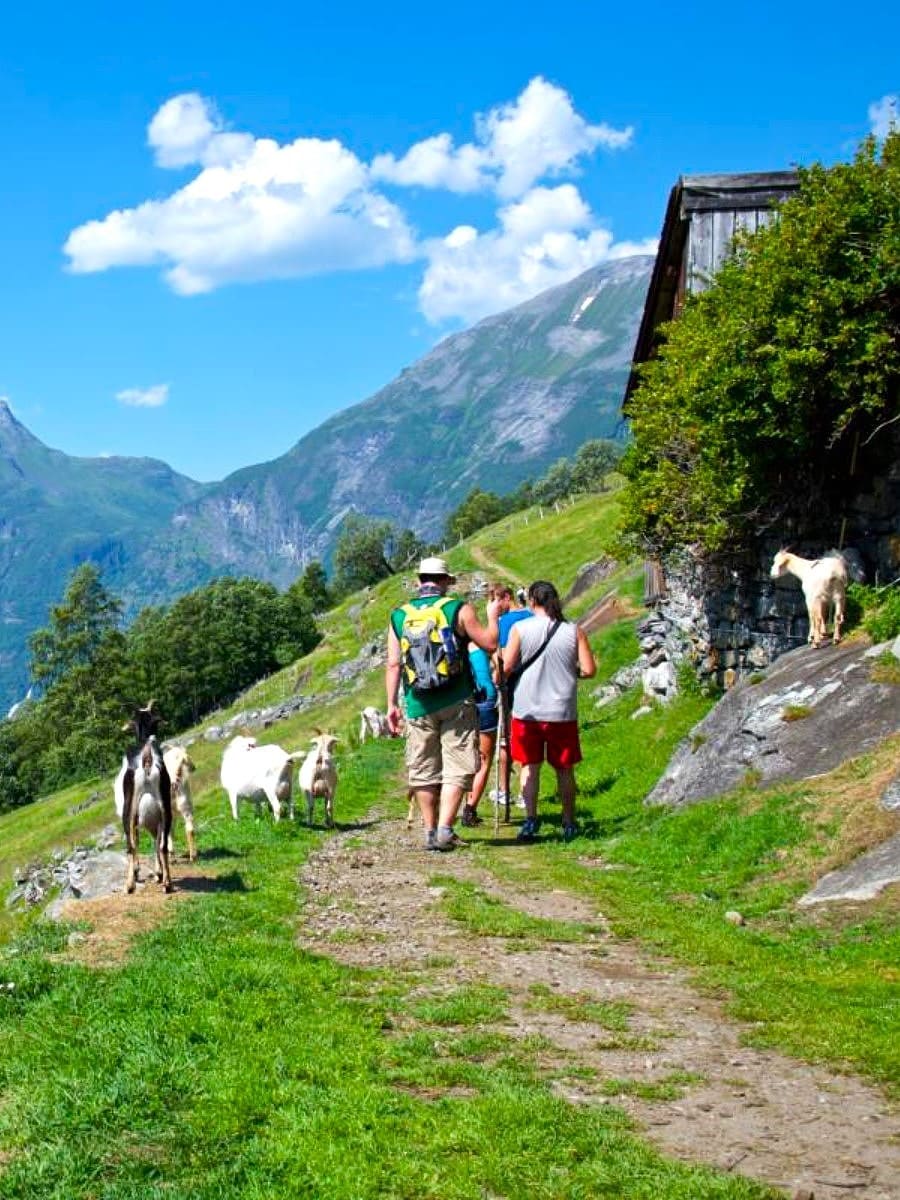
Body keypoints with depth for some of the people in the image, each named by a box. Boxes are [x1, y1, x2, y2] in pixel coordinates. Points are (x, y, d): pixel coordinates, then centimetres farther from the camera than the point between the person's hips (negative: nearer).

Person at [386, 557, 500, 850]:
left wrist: (391, 704, 9)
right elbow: (489, 644, -2)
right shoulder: (458, 609, -3)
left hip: (418, 706, 3)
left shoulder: (399, 616, 5)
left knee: (424, 770, 11)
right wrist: (492, 616, 16)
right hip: (456, 704, -3)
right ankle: (445, 829, -9)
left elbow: (393, 664, 4)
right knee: (456, 767, 2)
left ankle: (430, 831, 16)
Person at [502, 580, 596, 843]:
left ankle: (530, 819, 0)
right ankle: (569, 823, 18)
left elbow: (507, 667, -9)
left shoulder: (520, 629, -7)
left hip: (527, 710, -1)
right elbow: (589, 670, -5)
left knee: (530, 766, 10)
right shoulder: (574, 631, -3)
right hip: (562, 712, 1)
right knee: (564, 769, 12)